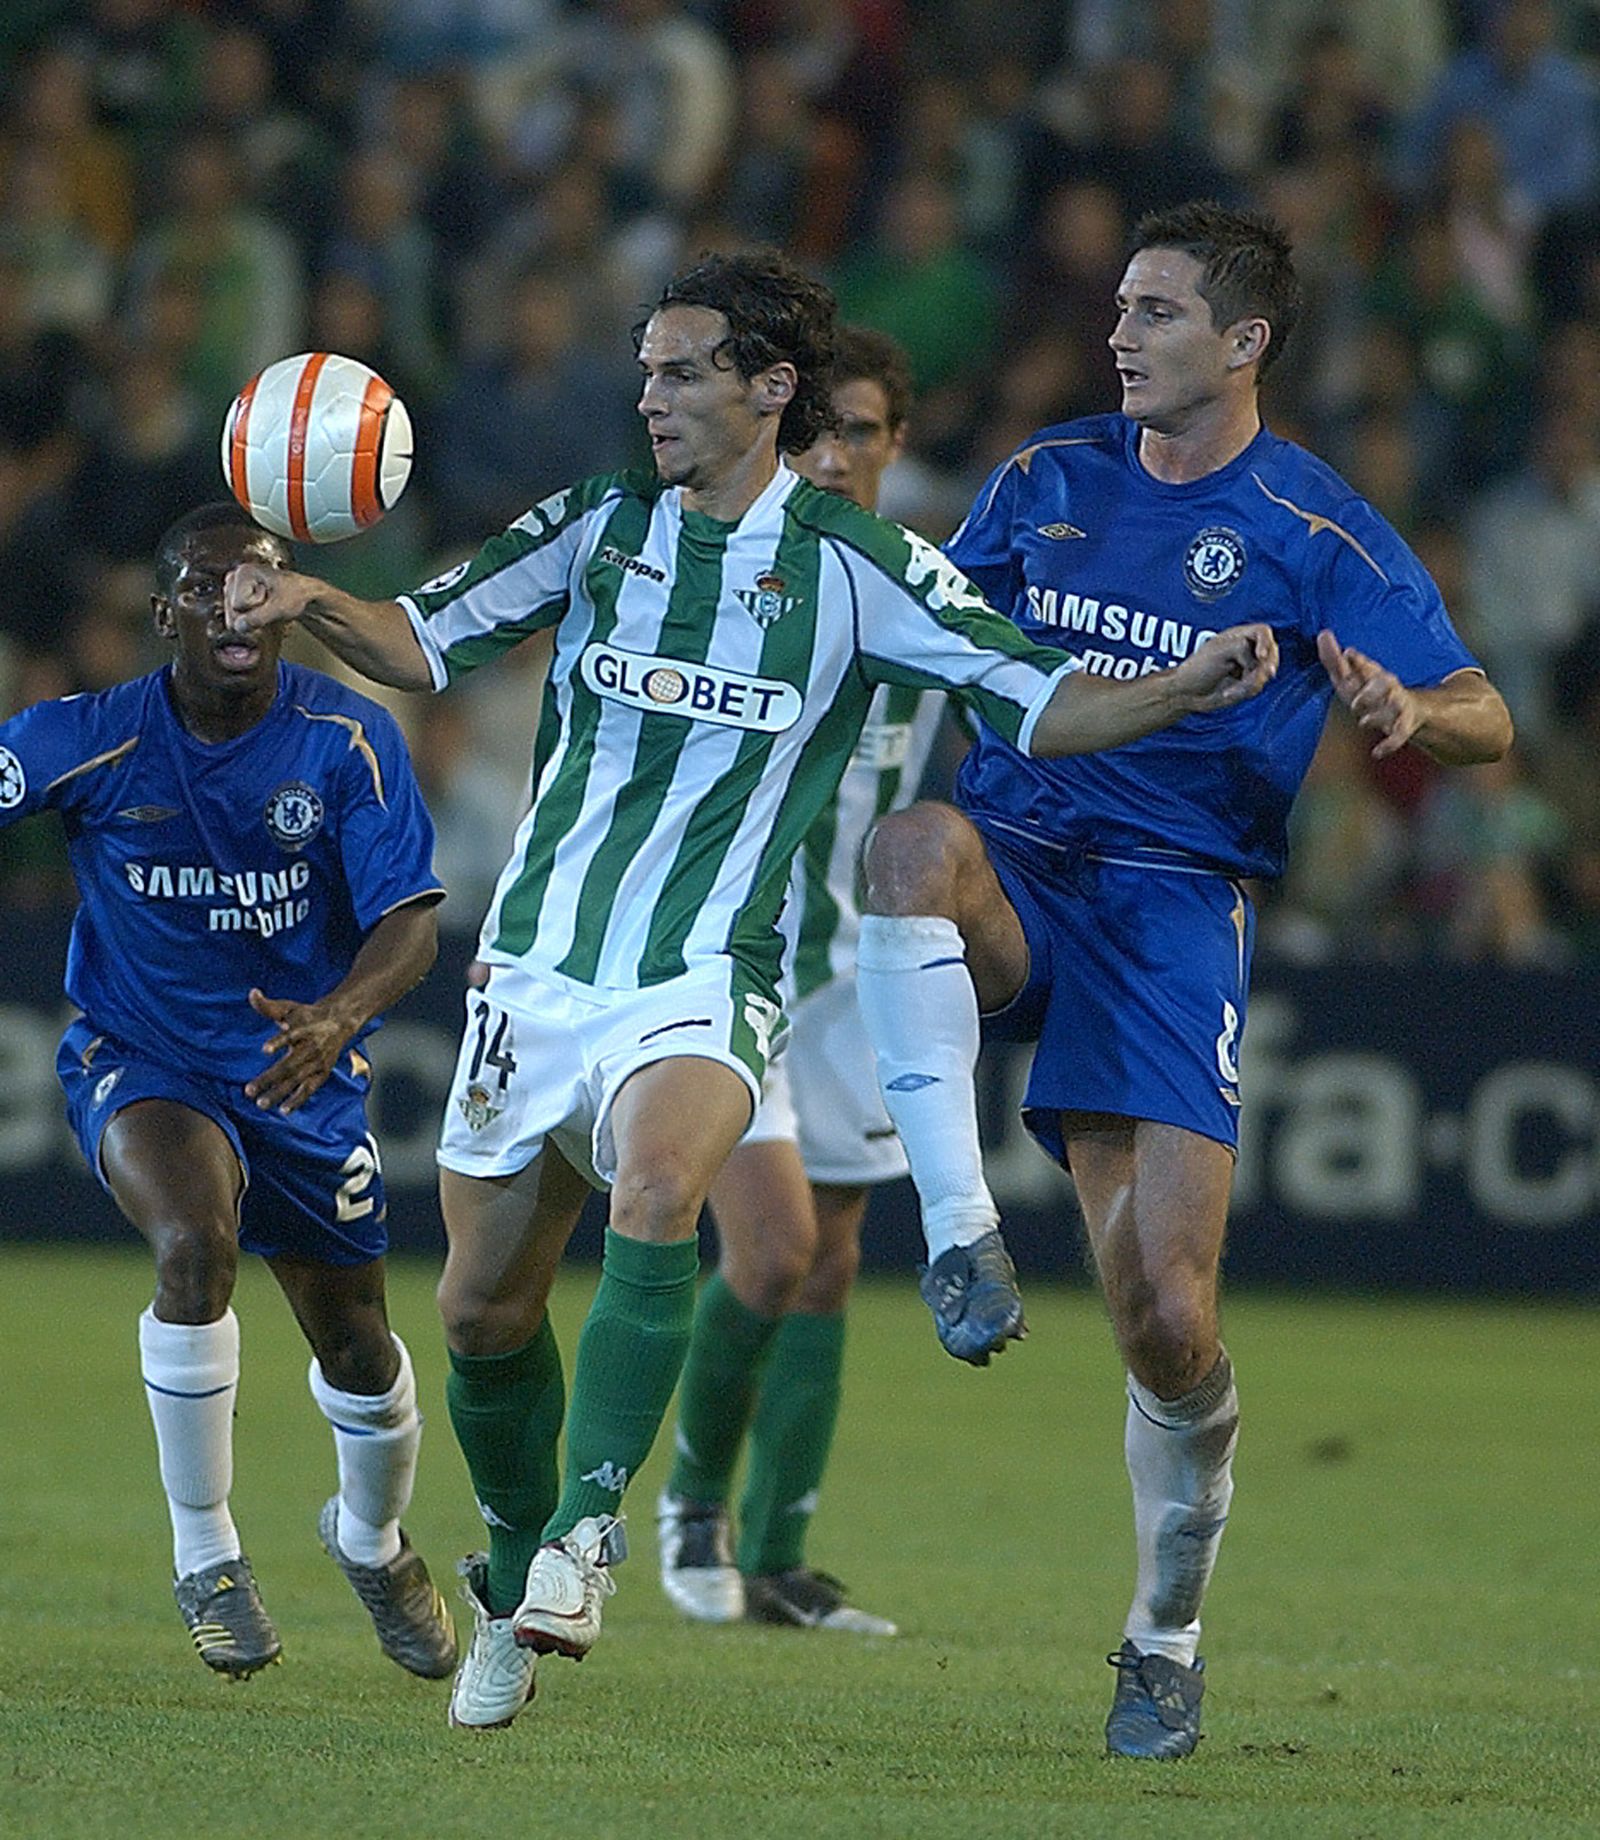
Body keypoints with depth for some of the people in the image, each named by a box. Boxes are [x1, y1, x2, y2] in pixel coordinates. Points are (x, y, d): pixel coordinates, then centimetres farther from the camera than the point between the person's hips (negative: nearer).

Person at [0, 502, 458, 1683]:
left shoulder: (347, 741, -13)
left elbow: (411, 921, -20)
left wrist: (338, 1018, -39)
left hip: (304, 1075, 2)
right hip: (137, 1062, -2)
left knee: (356, 1346, 8)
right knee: (195, 1246, -31)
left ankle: (374, 1541, 43)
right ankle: (205, 1557, -14)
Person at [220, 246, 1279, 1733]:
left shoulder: (854, 567, -3)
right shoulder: (599, 524, 3)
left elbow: (1036, 703, -3)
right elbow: (428, 642, 0)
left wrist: (1191, 686, -20)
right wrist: (313, 604, -20)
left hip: (703, 983, -4)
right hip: (538, 963, 4)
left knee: (656, 1195, -34)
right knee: (482, 1306, 7)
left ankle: (587, 1526, -27)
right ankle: (514, 1583, 30)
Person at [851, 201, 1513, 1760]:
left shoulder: (1315, 533, 0)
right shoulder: (1046, 479, 12)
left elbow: (1485, 721, -3)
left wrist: (1409, 712, -25)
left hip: (1173, 905, -3)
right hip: (1012, 879, 3)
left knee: (1167, 1322, -11)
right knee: (914, 844, -37)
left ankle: (1166, 1638, 13)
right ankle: (960, 1236, -37)